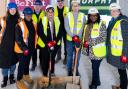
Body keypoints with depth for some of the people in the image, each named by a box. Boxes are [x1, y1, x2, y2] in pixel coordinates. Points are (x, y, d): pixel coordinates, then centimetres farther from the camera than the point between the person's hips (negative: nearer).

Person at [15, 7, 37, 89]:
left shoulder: (34, 24, 3)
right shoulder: (20, 25, -17)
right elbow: (18, 39, -18)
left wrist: (34, 46, 10)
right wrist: (24, 48, -22)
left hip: (30, 48, 6)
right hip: (22, 49, -6)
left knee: (27, 63, 22)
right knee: (22, 64, 1)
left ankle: (26, 75, 43)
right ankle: (19, 81, 16)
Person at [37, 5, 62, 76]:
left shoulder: (57, 20, 0)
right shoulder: (42, 20, -10)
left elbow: (60, 32, 1)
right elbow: (40, 33, -12)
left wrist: (56, 41, -12)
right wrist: (47, 42, -18)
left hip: (55, 43, 3)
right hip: (45, 44, -3)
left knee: (52, 59, 16)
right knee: (45, 59, 5)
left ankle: (52, 72, 35)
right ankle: (45, 74, 22)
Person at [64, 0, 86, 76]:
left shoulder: (82, 16, 2)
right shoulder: (68, 15, 1)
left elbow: (83, 27, -4)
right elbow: (66, 27, -5)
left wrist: (78, 36, -16)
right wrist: (73, 36, -16)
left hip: (79, 39, 1)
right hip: (70, 39, 0)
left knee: (77, 56, 10)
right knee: (69, 56, 7)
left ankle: (76, 70, 25)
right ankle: (69, 71, 20)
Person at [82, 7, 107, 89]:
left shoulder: (102, 24, -11)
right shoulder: (88, 25, 9)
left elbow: (103, 38, -18)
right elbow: (85, 36, 19)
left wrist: (90, 42, -21)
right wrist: (85, 45, 8)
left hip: (98, 51, -6)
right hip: (91, 50, 6)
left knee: (95, 67, 3)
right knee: (95, 67, 17)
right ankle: (97, 81, 35)